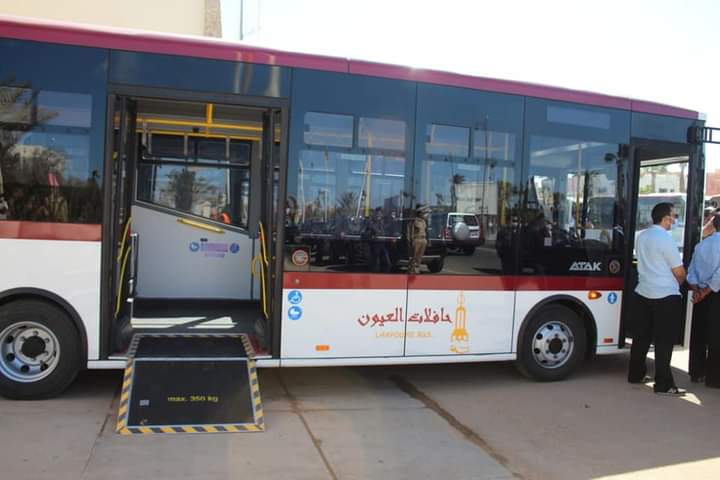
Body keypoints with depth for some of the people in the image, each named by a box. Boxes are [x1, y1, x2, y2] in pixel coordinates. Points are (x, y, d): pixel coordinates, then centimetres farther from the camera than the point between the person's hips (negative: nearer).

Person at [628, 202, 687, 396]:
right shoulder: (665, 239, -14)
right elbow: (680, 272, -8)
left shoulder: (641, 237, 8)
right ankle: (663, 384, 2)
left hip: (643, 293, 7)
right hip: (666, 296, -7)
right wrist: (676, 285, 13)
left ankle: (636, 374, 23)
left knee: (641, 335, 14)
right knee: (664, 341, -2)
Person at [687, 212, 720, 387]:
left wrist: (697, 290, -2)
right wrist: (706, 292, -12)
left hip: (701, 295, 6)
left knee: (698, 335, 12)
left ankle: (696, 373, 21)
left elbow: (691, 271, 4)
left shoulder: (701, 244, 7)